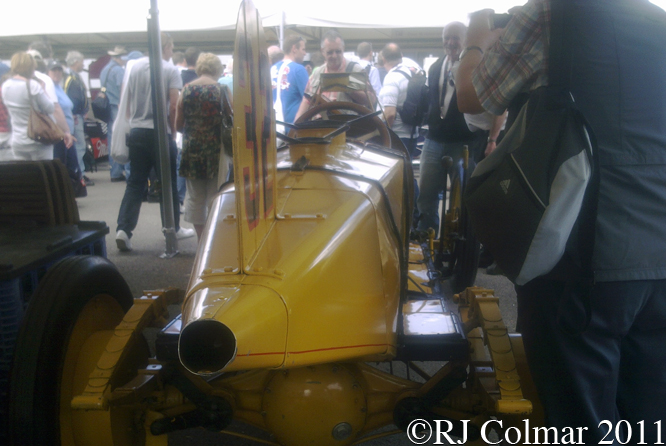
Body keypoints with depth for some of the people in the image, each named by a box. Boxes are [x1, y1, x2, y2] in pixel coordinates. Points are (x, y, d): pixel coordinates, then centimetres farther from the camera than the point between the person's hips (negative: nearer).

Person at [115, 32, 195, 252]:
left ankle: (123, 229, -2)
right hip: (160, 133, -4)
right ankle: (173, 229, 18)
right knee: (168, 183, 8)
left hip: (136, 132, 4)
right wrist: (173, 132, 0)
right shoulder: (171, 70, -6)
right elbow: (173, 106, -11)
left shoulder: (135, 67, 8)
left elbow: (126, 102, 10)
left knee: (135, 183, 8)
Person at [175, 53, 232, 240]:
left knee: (195, 197, 12)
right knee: (215, 196, 6)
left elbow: (178, 125, 3)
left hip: (192, 149, 2)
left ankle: (201, 238, 17)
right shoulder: (222, 90, -6)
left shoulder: (187, 90, 1)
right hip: (216, 149, -2)